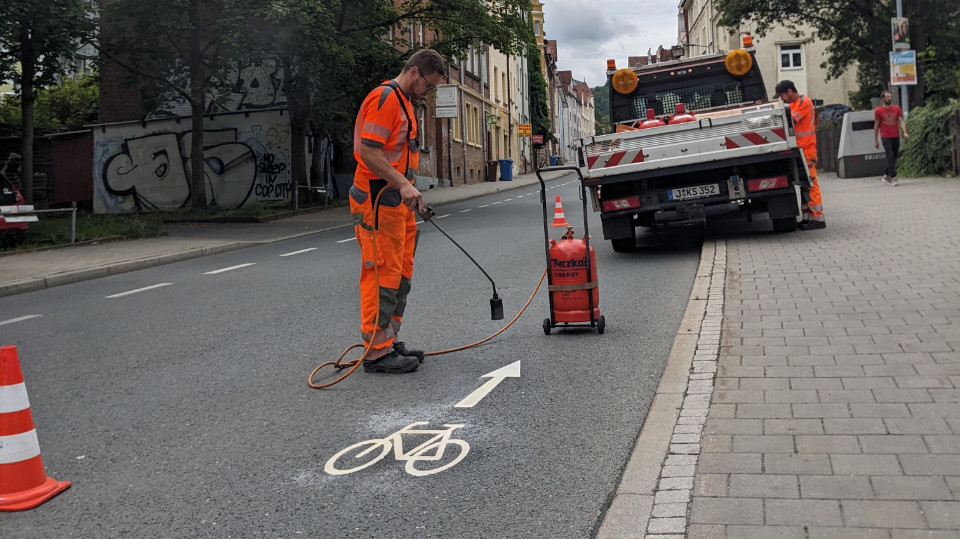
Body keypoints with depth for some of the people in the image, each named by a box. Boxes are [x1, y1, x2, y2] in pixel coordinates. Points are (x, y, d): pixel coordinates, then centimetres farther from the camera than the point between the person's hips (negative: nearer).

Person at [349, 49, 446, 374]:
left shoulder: (403, 102, 21)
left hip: (397, 202, 11)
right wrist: (403, 184, -28)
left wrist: (408, 191, 24)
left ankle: (387, 343, 20)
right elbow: (367, 151, -21)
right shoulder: (385, 98, -12)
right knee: (383, 275, -8)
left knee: (400, 275, 12)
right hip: (378, 201, -11)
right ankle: (376, 351, -2)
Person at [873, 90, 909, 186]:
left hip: (896, 137, 4)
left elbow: (901, 121, 2)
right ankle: (893, 178, -15)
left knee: (894, 158, 9)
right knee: (890, 156, -15)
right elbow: (876, 126, 4)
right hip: (886, 138, -4)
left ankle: (886, 175, 26)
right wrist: (875, 140, 3)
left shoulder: (897, 109, 8)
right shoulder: (878, 111, 1)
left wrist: (905, 132, -15)